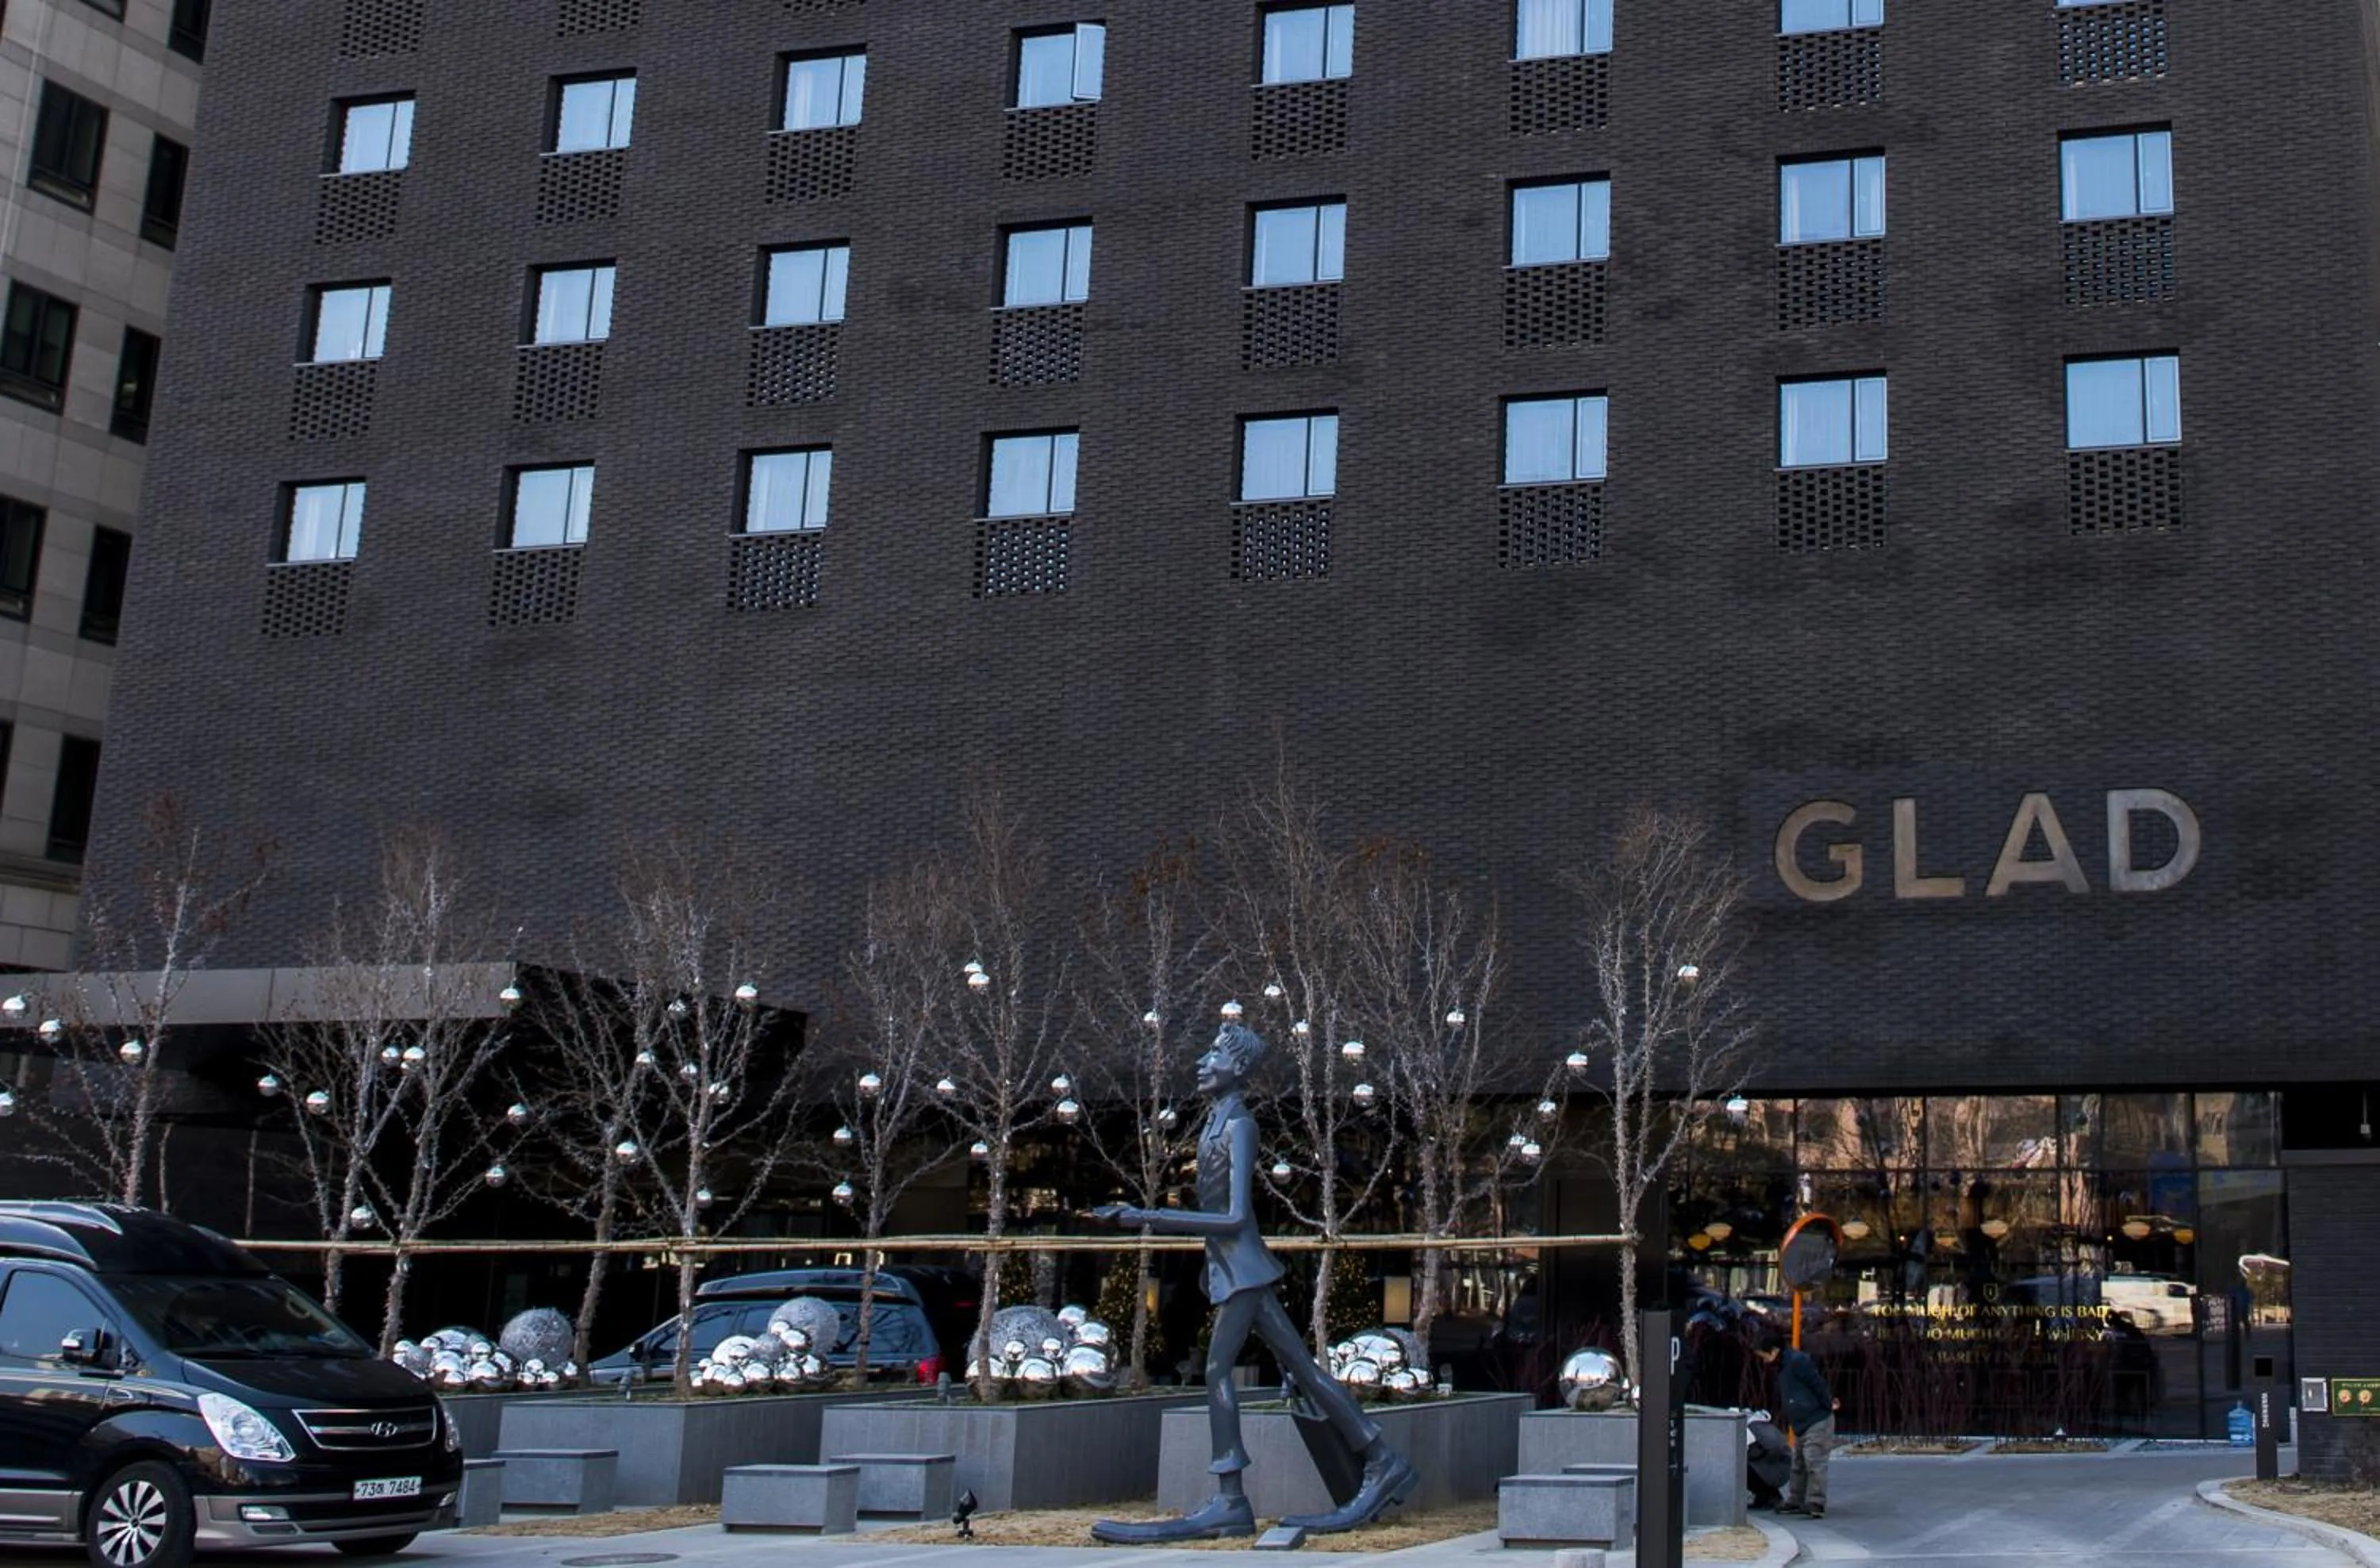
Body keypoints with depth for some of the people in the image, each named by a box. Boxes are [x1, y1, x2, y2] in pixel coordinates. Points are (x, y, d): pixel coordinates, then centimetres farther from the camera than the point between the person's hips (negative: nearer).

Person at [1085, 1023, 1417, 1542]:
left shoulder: (1239, 1124, -11)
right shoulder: (1217, 1123, 16)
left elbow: (1235, 1216, -18)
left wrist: (1152, 1219, -19)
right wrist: (1138, 1216, 19)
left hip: (1241, 1265, -9)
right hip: (1231, 1267, 9)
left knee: (1218, 1370, -12)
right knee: (1301, 1368, 7)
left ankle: (1230, 1503, -13)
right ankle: (1383, 1463, 8)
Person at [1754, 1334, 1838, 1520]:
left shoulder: (1797, 1361, -16)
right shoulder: (1782, 1368, 16)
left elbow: (1818, 1383, -18)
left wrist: (1829, 1405, -10)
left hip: (1817, 1421, -11)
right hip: (1802, 1425, 11)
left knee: (1814, 1463, -13)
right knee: (1799, 1465, 15)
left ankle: (1816, 1503, -15)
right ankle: (1796, 1501, 22)